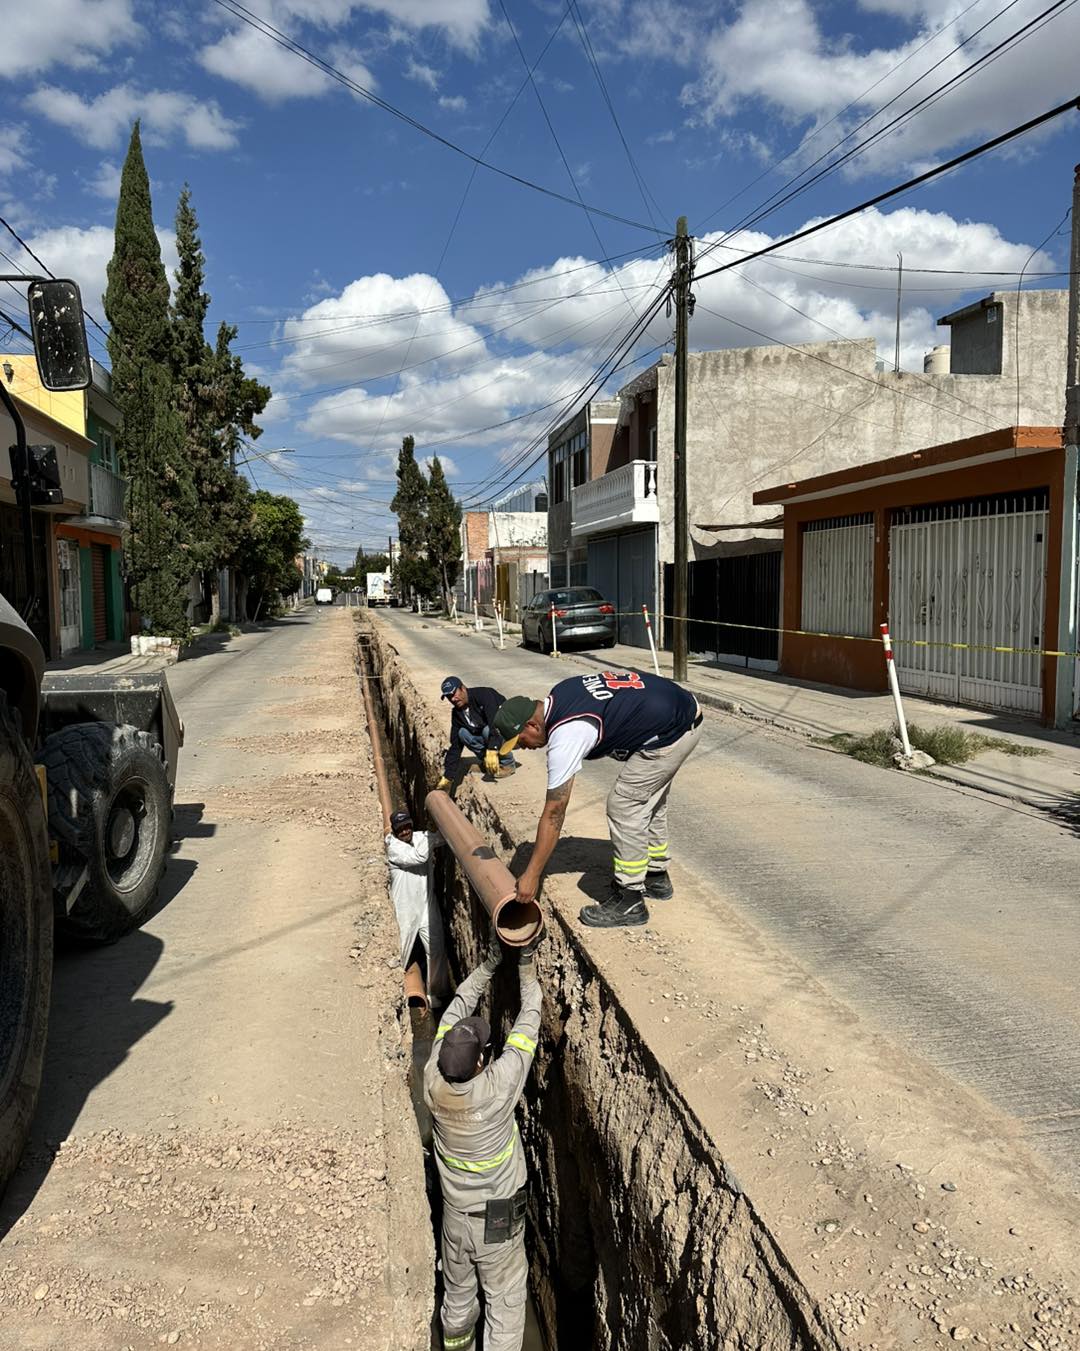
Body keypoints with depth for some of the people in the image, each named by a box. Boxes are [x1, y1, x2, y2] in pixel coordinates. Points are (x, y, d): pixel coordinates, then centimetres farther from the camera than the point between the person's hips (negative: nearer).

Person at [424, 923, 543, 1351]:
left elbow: (456, 1009, -13)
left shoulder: (433, 1082, -23)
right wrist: (526, 966, -15)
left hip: (454, 1213, 5)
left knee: (457, 1284, 28)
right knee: (505, 1298, 16)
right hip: (498, 1217, -5)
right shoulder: (497, 1089, -35)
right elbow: (527, 1024, -24)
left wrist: (489, 963, -11)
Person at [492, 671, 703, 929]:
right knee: (648, 802, 21)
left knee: (623, 807, -5)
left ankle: (629, 901, 4)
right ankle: (656, 878, 35)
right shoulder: (558, 694, 3)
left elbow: (554, 813, -18)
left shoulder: (565, 736, -22)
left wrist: (532, 875, -12)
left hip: (672, 732, -10)